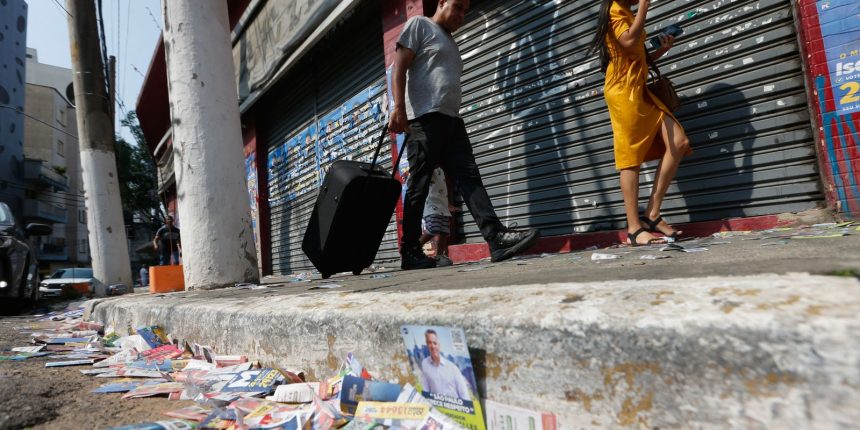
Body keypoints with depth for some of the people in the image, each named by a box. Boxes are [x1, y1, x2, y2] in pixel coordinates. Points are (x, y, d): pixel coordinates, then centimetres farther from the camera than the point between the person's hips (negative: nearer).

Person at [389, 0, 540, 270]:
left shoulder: (450, 42, 32)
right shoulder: (419, 25, 9)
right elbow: (399, 67, -4)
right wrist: (399, 107, -17)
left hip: (452, 120, 8)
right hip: (424, 118, -8)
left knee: (469, 178, -7)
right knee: (419, 186, -7)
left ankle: (496, 237, -16)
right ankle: (410, 252, -1)